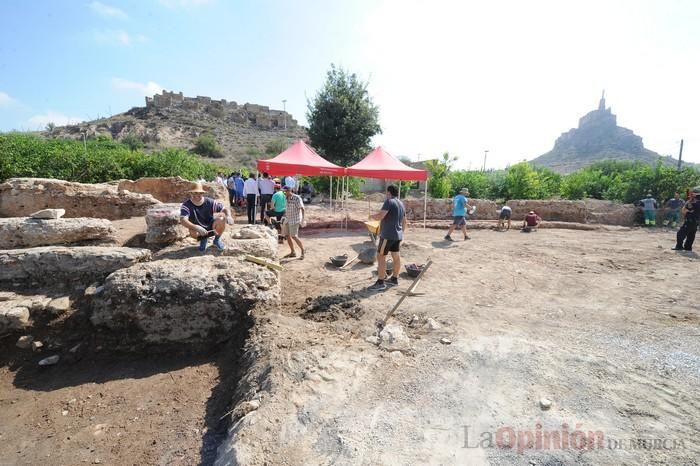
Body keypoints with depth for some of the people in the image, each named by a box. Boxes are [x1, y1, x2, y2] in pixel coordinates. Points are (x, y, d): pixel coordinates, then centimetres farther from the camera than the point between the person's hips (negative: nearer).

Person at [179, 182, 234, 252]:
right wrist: (197, 227, -49)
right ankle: (203, 240, 3)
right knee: (193, 232, -36)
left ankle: (217, 240, 1)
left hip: (211, 228, 1)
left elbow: (225, 209, -6)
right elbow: (183, 221, -32)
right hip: (199, 231, -1)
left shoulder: (210, 202, -12)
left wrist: (228, 216, -31)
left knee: (221, 219, -27)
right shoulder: (186, 205, -18)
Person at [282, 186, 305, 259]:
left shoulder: (297, 198, -15)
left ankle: (303, 251, 3)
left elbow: (302, 209, -18)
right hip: (288, 220, 8)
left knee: (294, 236, -12)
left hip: (295, 220, -8)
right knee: (287, 235, 6)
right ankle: (293, 252, 17)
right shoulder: (286, 198, 8)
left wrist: (302, 219, -25)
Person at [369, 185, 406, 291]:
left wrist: (372, 216, -3)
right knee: (396, 257, 14)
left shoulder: (389, 202, -12)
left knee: (380, 256, -6)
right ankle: (394, 279, 24)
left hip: (388, 235, -9)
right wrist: (401, 234, 28)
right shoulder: (401, 204, 14)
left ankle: (380, 282, -6)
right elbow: (404, 222, 19)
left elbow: (380, 216, -23)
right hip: (397, 235, 9)